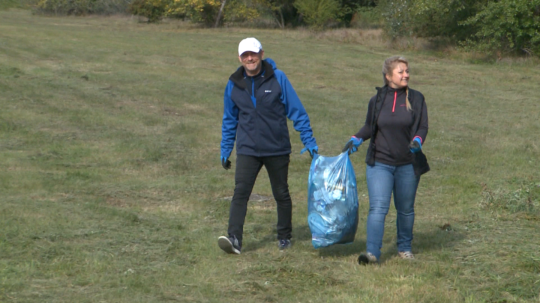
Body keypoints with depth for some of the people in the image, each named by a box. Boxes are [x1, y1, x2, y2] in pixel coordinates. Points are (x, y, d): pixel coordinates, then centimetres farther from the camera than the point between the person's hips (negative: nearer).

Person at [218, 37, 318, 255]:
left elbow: (297, 111, -2)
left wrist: (309, 141, -5)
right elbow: (229, 120, 15)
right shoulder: (234, 84, 3)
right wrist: (225, 150, 15)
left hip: (277, 148, -1)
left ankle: (284, 237, 26)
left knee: (281, 194, 10)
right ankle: (234, 239, -19)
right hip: (247, 149, 1)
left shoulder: (277, 78, -5)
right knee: (240, 192, -13)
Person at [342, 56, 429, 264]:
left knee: (406, 210, 12)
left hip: (408, 165, 1)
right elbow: (369, 127, 16)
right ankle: (372, 252, -15)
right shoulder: (377, 100, 4)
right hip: (379, 163, -1)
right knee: (378, 208, -12)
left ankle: (404, 247, 28)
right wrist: (356, 140, 0)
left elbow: (423, 127, 0)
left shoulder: (416, 99, 3)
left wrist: (417, 141, -20)